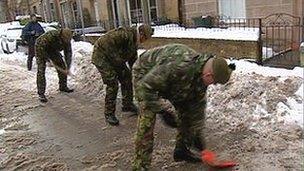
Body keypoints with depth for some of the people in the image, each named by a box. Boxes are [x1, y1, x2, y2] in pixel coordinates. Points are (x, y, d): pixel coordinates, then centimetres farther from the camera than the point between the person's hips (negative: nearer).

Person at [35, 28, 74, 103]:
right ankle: (41, 94, -14)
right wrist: (47, 59, -28)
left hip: (53, 50, 6)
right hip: (41, 50, -6)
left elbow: (68, 54, -14)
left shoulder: (67, 40, -20)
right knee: (41, 70, -16)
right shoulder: (51, 36, -40)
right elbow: (40, 47, -33)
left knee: (62, 66, 3)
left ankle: (63, 86, 19)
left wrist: (68, 68, -20)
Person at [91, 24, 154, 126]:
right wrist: (117, 60, -26)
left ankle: (127, 105, 27)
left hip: (115, 60, 10)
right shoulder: (126, 34, -25)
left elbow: (133, 60, 15)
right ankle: (109, 113, -1)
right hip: (102, 57, -10)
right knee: (112, 84, -14)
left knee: (127, 78, 10)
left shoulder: (134, 42, 6)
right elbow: (106, 43, -32)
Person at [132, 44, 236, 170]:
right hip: (146, 74, -7)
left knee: (187, 110, 4)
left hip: (170, 80, 8)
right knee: (147, 121, -18)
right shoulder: (177, 66, -43)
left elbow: (198, 105, -4)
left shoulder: (201, 73, -15)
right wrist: (162, 111, -33)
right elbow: (145, 87, -37)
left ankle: (181, 150, 21)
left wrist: (197, 133, 1)